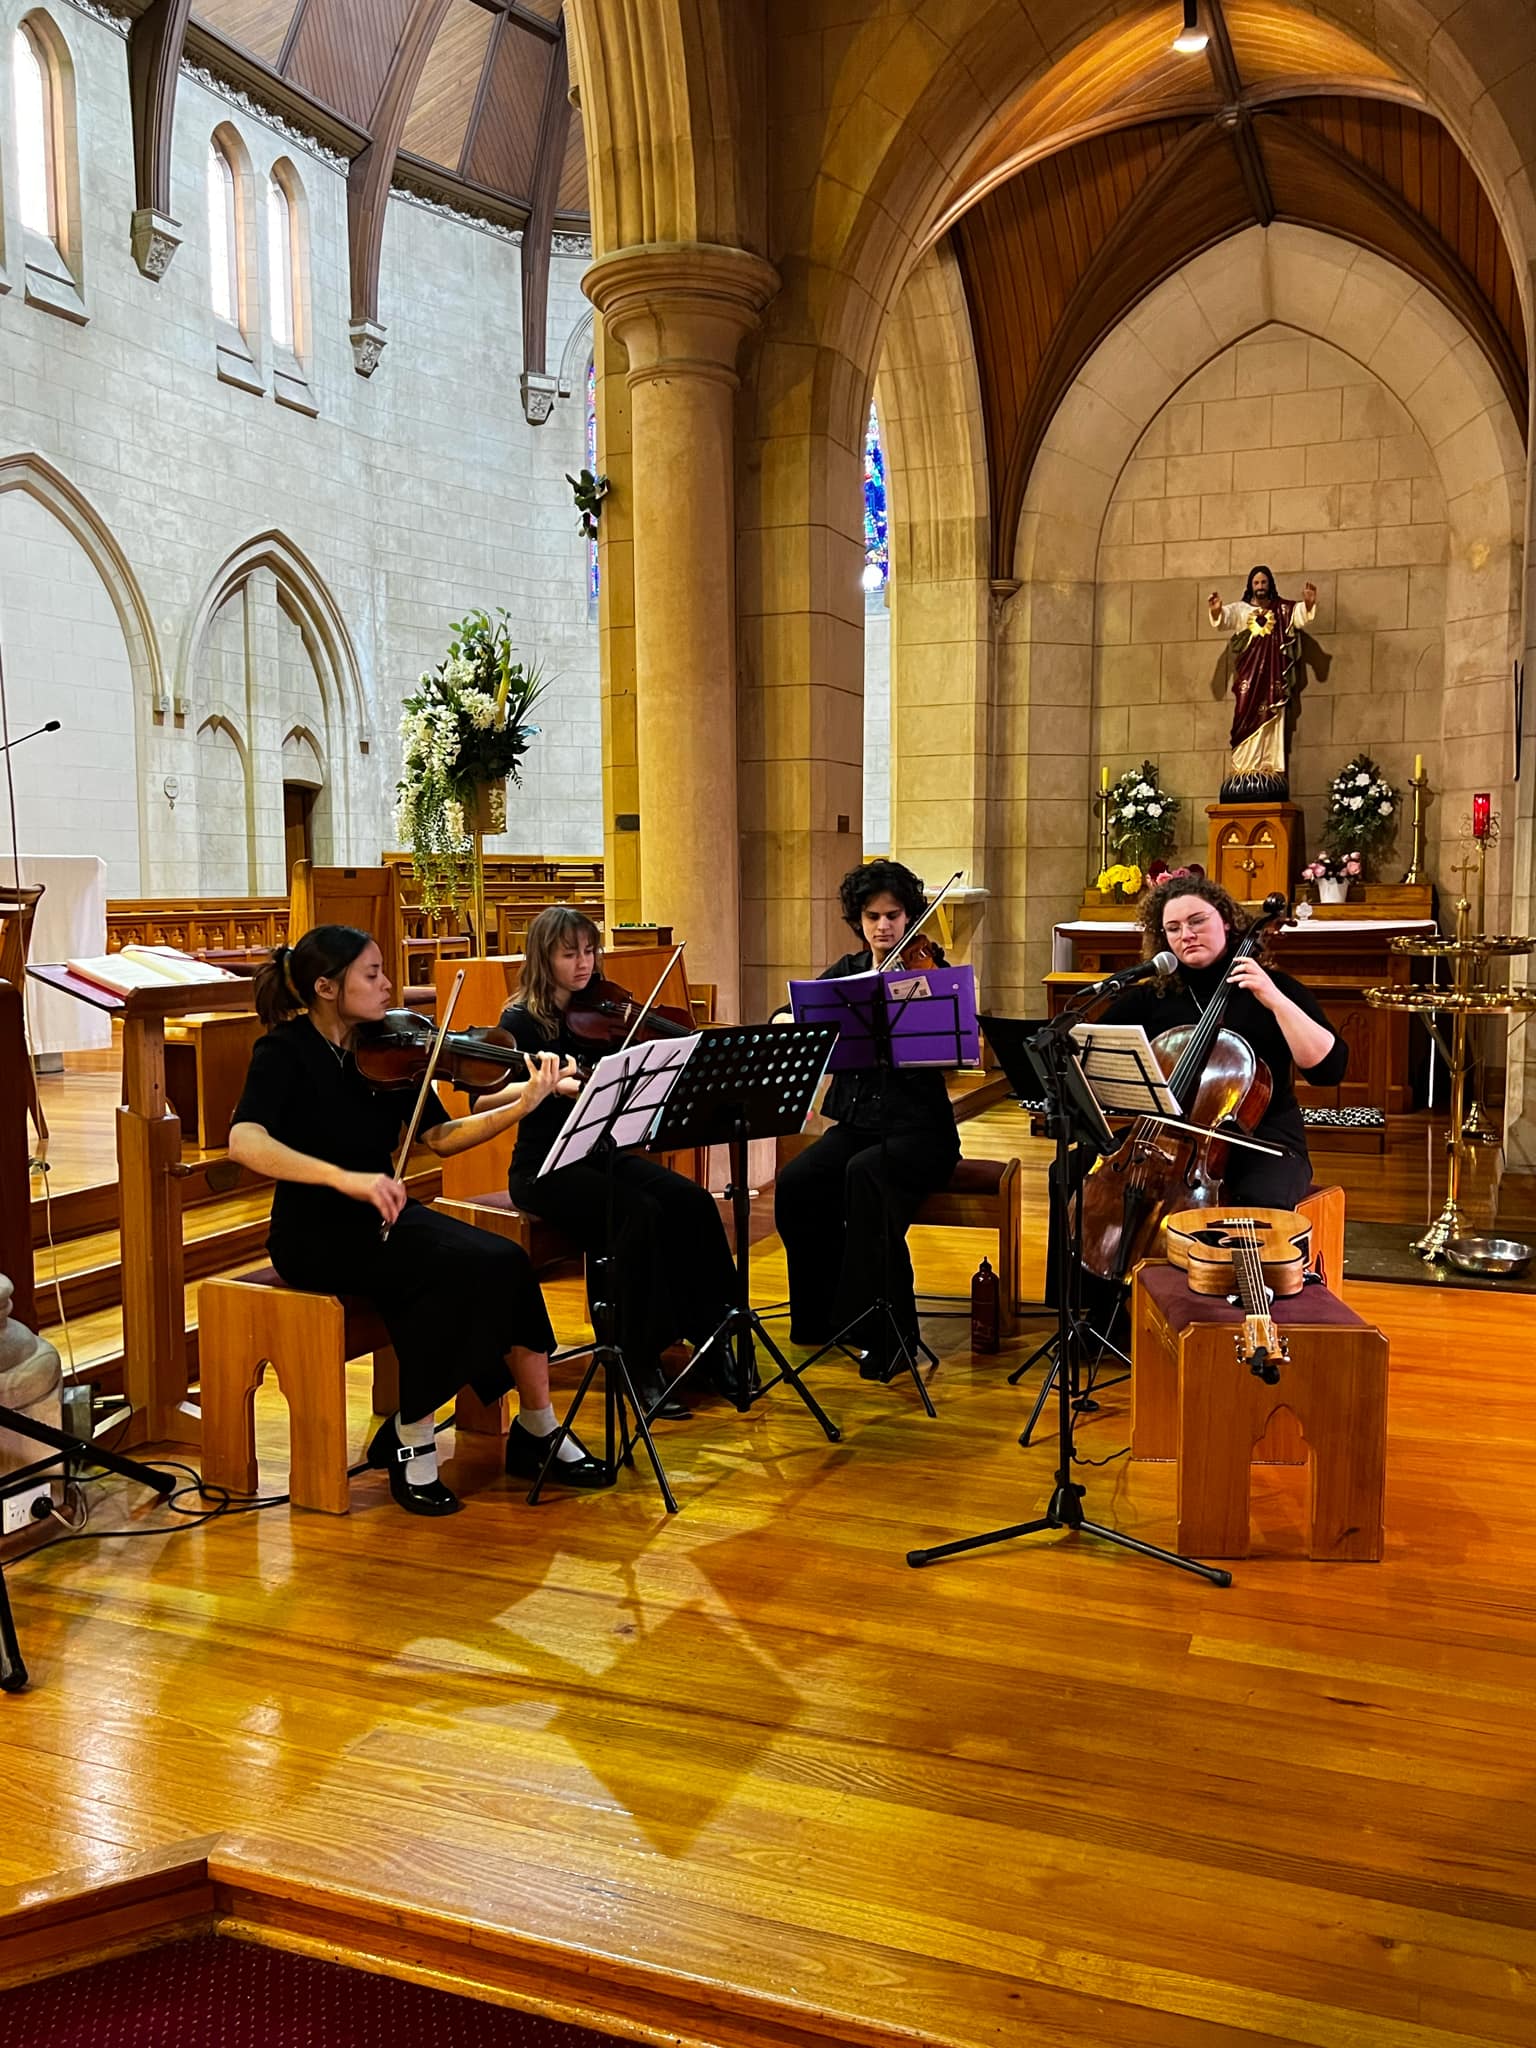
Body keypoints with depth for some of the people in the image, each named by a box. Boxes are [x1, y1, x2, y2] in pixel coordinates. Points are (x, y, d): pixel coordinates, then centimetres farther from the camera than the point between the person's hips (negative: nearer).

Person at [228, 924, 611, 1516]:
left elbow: (441, 1137, 2)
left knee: (505, 1264, -19)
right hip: (315, 1231, -5)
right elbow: (244, 1142, -28)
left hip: (384, 1217, 5)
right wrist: (343, 1177, -41)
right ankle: (411, 1443, -12)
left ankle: (538, 1434, -6)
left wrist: (523, 1105, -12)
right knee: (454, 1273, -30)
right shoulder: (285, 1052, -11)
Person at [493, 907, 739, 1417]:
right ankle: (640, 1365, -18)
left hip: (605, 1154, 5)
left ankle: (712, 1337, -11)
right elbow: (487, 1098, -18)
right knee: (641, 1214, -29)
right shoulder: (522, 1021, -6)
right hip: (545, 1167, -5)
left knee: (693, 1202, -19)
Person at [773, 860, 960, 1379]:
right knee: (795, 1184, -24)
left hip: (918, 1128, -4)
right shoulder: (847, 971, 12)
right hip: (855, 1122, 4)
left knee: (865, 1175, -35)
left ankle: (889, 1333, -23)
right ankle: (822, 1314, -3)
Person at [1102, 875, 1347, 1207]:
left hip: (1262, 1144, -2)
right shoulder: (1151, 997, 9)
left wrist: (1276, 1001, -17)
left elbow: (1329, 1069, -9)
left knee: (1261, 1206, -35)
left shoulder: (1272, 987, 2)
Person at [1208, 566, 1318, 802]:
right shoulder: (1240, 609, 8)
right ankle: (1244, 771, -10)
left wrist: (1309, 605, -26)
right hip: (1248, 673, -1)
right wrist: (1216, 611, -34)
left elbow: (1303, 616, -3)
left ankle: (1271, 770, -5)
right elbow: (1225, 618, -10)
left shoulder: (1284, 610, 11)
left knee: (1272, 722, -2)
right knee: (1247, 720, -7)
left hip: (1273, 672, 1)